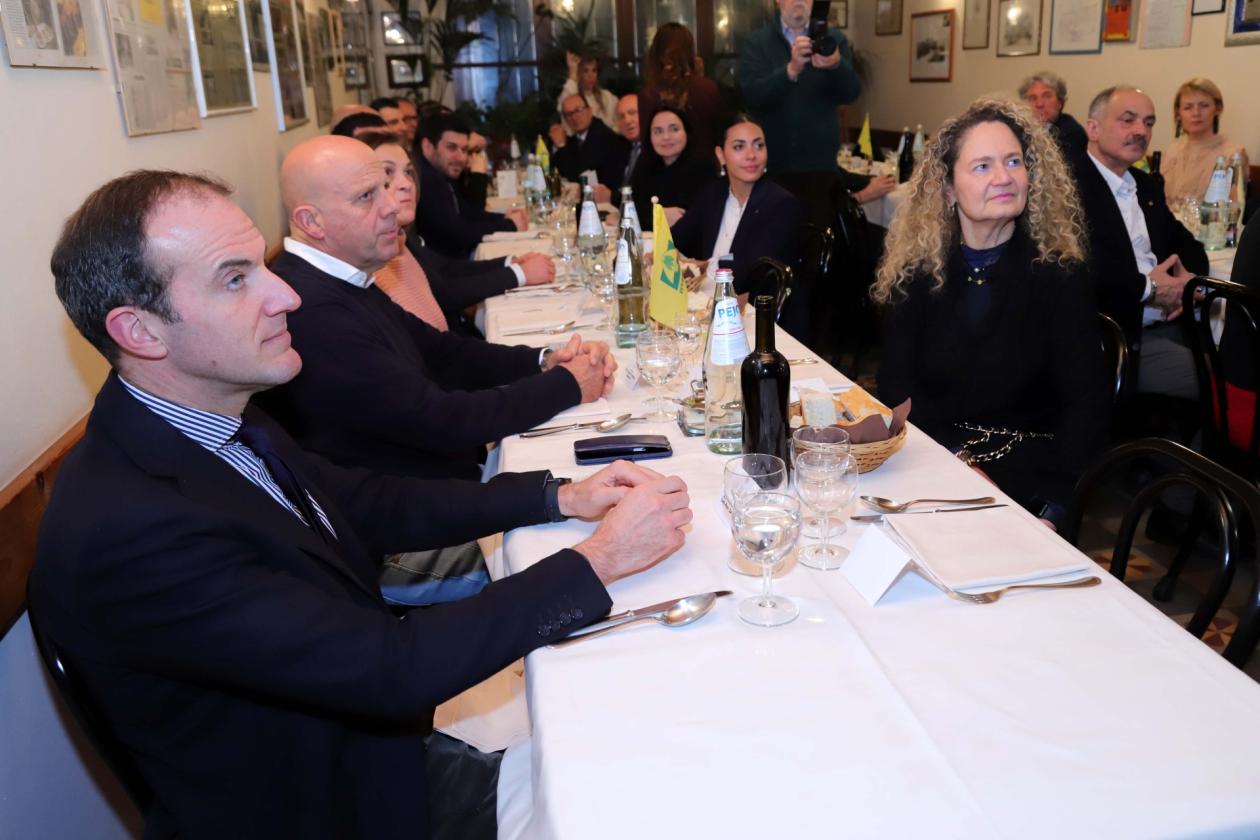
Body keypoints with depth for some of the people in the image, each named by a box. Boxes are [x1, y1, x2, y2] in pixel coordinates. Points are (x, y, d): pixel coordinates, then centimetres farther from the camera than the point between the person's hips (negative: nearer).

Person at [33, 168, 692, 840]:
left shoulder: (222, 422, -5)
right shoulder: (124, 531, -31)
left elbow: (365, 503, 6)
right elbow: (390, 669, -31)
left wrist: (559, 497, -4)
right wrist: (600, 558, -23)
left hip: (377, 746, 7)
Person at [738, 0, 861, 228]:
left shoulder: (834, 39, 7)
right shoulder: (756, 42, 2)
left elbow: (850, 93, -5)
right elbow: (751, 95, -13)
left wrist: (837, 64, -26)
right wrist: (791, 69, -29)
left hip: (820, 163, 1)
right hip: (773, 163, -1)